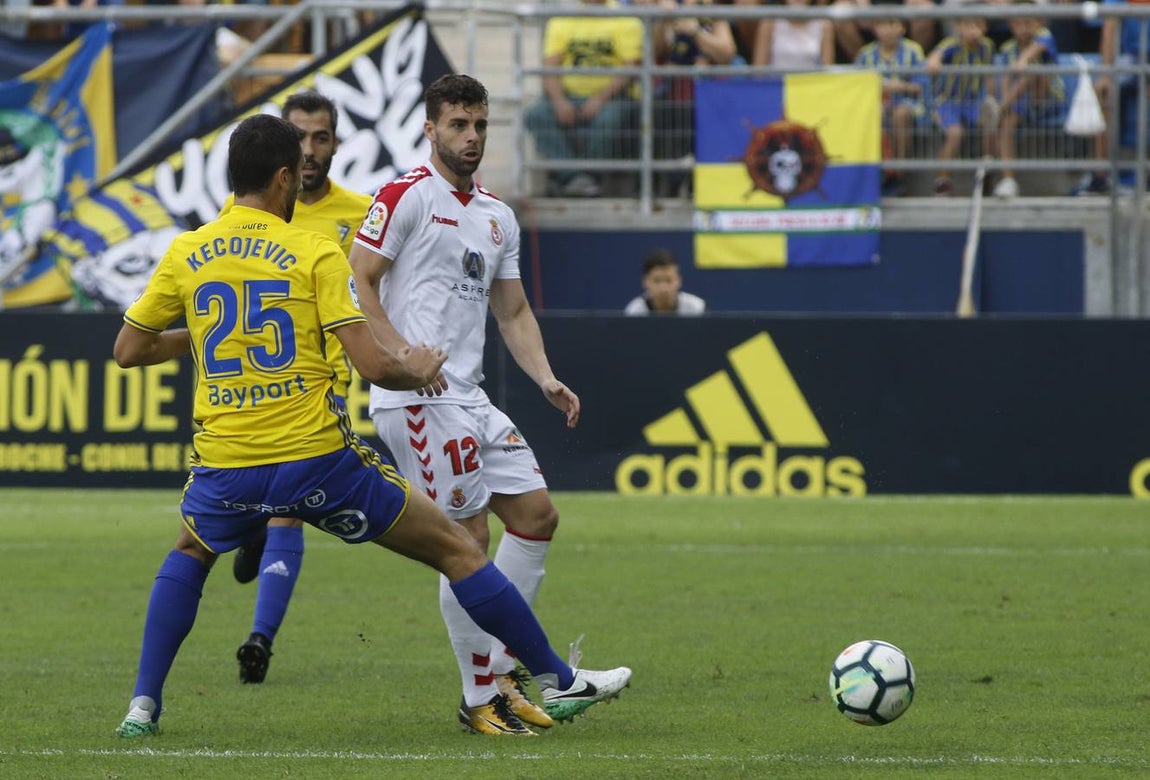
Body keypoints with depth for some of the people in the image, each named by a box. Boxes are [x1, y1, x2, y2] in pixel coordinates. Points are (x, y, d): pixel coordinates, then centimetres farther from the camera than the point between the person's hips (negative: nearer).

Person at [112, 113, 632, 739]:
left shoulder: (185, 254, 4)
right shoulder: (315, 253, -5)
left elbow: (127, 351, 13)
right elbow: (374, 366, -12)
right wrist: (419, 372, 9)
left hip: (227, 469, 3)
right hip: (318, 457, -3)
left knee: (189, 555, 35)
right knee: (457, 548, 10)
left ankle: (143, 704, 23)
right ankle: (558, 681, 13)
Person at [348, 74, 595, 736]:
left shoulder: (498, 216, 18)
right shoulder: (406, 197, -6)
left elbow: (513, 312, 22)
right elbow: (358, 284, -11)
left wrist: (547, 380, 7)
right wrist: (404, 358, -22)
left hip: (471, 397, 9)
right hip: (419, 401, -9)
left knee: (537, 514, 5)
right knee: (469, 539, -9)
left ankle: (502, 666, 14)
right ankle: (482, 697, -1)